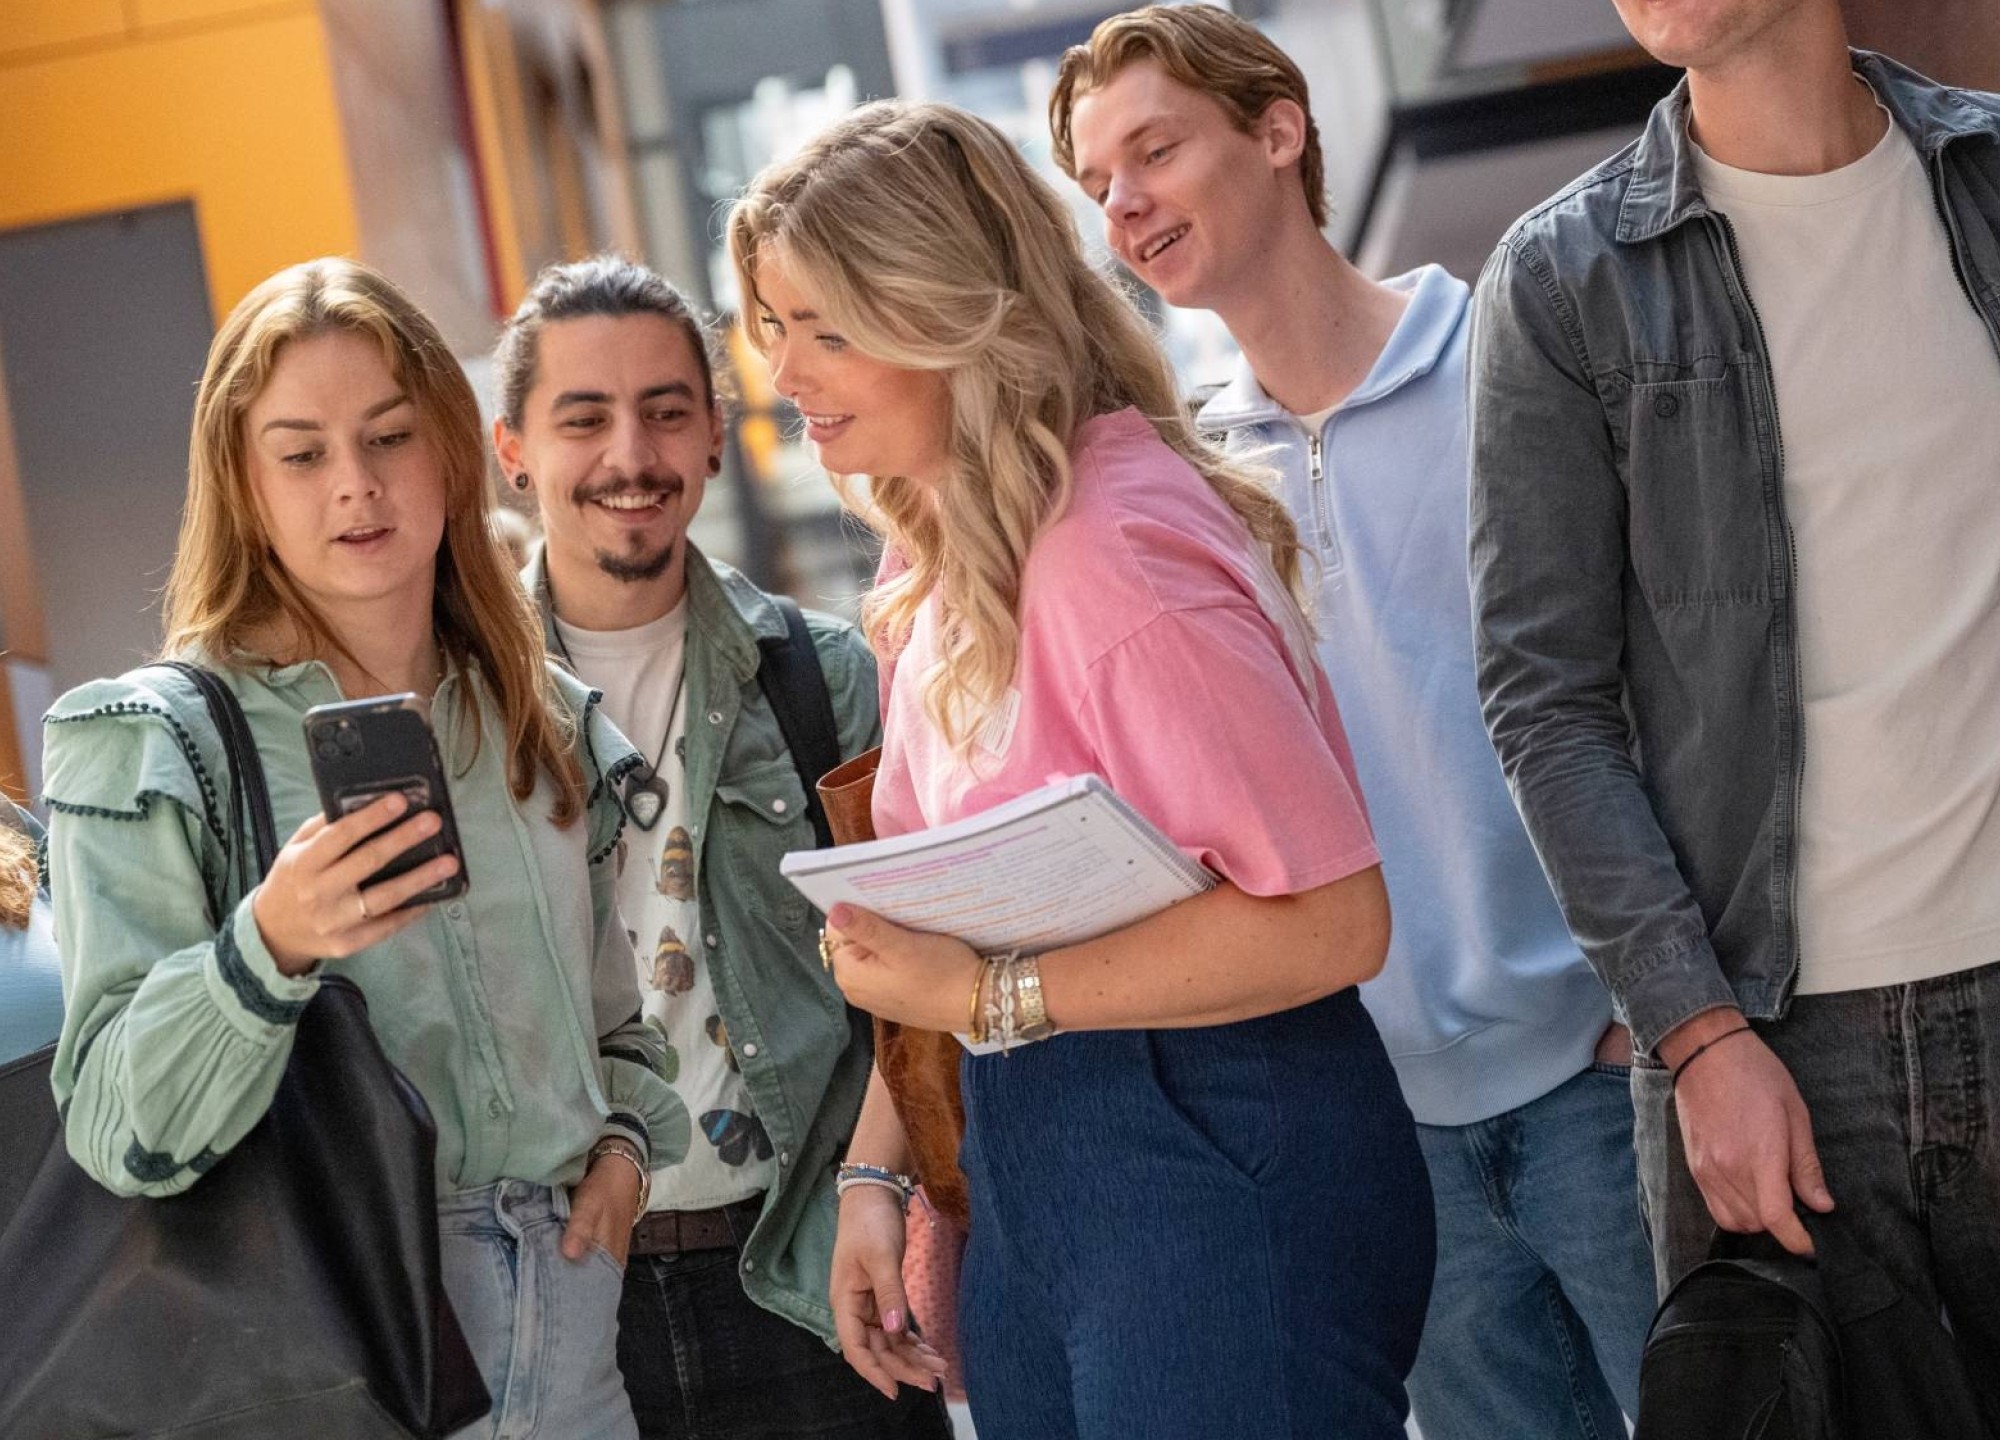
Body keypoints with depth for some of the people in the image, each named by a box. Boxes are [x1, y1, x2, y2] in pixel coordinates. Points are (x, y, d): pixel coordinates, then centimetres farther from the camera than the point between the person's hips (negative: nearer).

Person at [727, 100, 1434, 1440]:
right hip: (1025, 1165, 9)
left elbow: (1327, 919, -23)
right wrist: (876, 1172, 6)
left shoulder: (1118, 547, -19)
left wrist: (987, 1000, -20)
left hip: (1219, 1167, -9)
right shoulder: (943, 556, 9)